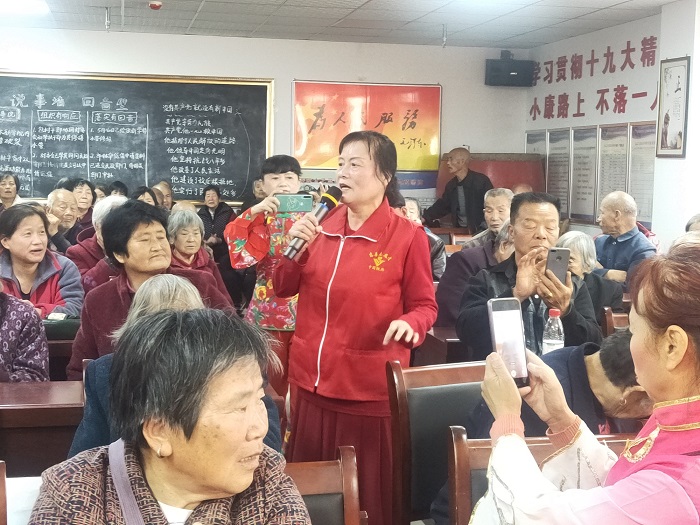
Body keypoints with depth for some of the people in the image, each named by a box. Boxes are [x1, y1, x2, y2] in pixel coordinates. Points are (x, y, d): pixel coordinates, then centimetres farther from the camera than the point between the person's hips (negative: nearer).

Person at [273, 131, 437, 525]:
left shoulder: (408, 236, -8)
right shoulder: (322, 225, 3)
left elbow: (425, 305, -3)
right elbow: (285, 288, 10)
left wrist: (410, 323, -24)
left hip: (369, 388, -4)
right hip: (312, 380, 5)